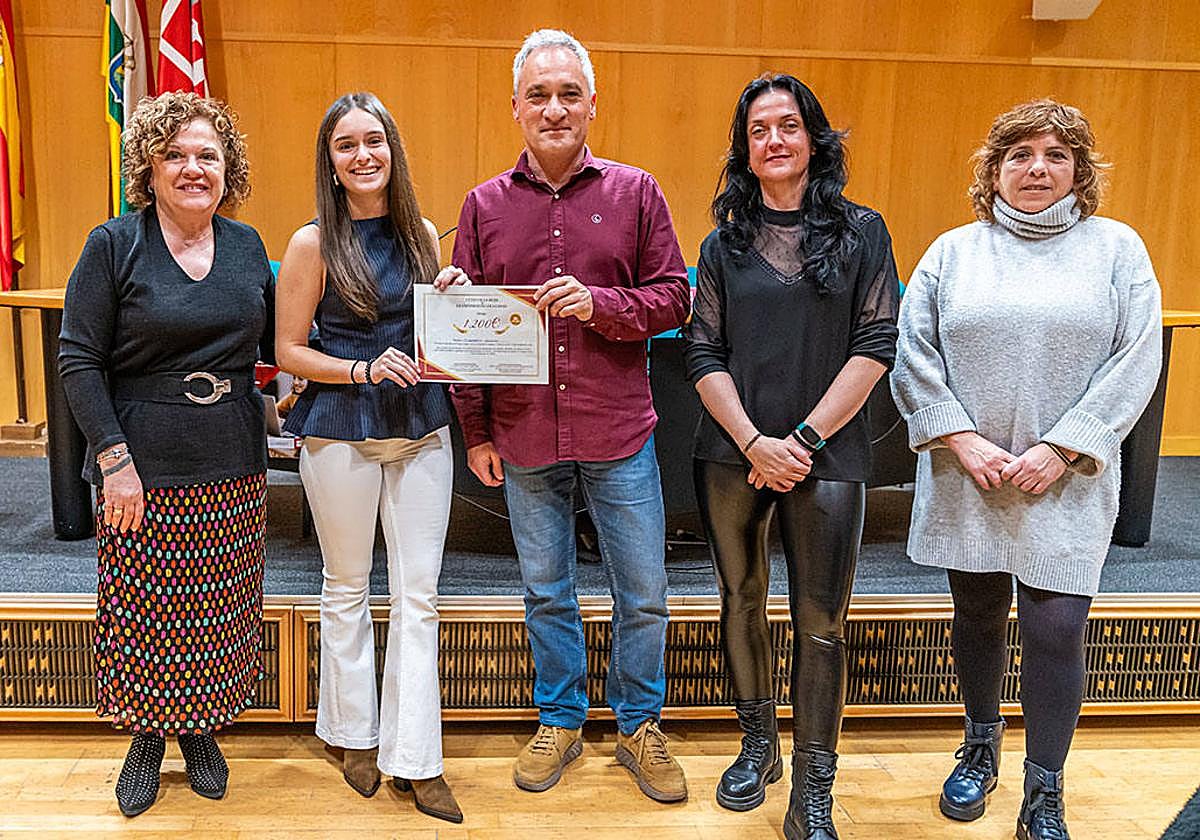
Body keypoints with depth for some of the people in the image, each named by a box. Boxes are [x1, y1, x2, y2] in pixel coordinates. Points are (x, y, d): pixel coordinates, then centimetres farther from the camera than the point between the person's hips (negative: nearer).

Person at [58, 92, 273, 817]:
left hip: (234, 464, 3)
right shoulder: (114, 247, -5)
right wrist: (115, 460, -13)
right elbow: (79, 360, -7)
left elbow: (273, 343, 13)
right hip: (146, 466, -3)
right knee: (143, 607, 7)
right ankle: (147, 737, 30)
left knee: (219, 610, 11)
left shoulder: (247, 246, 6)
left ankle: (201, 731, 33)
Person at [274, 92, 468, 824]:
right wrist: (364, 369, -17)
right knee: (347, 589, 11)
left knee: (418, 595, 4)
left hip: (421, 431, 3)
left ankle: (414, 757, 14)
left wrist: (453, 299, -4)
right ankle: (355, 735, 29)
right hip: (341, 434, -3)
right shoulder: (314, 244, -5)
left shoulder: (422, 234, 6)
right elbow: (289, 350, -4)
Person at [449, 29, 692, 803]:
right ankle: (560, 721, 34)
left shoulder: (635, 193, 1)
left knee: (644, 593, 8)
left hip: (619, 432, -1)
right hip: (524, 435, 1)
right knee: (547, 591, 15)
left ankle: (639, 726, 30)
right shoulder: (485, 205, 4)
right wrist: (476, 431, 2)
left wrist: (599, 303, -18)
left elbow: (673, 297, 0)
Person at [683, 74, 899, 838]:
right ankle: (758, 746, 32)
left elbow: (876, 345, -3)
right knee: (742, 601, 12)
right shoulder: (725, 243, 8)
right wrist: (755, 442, -10)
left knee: (821, 622, -1)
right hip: (732, 456, 2)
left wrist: (805, 439, -11)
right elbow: (703, 354, 3)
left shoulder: (861, 233, 4)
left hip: (827, 455, -2)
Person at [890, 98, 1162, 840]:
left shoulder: (1117, 249, 4)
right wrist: (961, 440, -9)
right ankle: (981, 749, 36)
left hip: (1069, 483, -1)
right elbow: (914, 356, 1)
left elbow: (1136, 361, -3)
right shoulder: (953, 252, 7)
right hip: (967, 477, 2)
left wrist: (1059, 450, -12)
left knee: (1056, 631, -3)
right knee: (979, 616, 14)